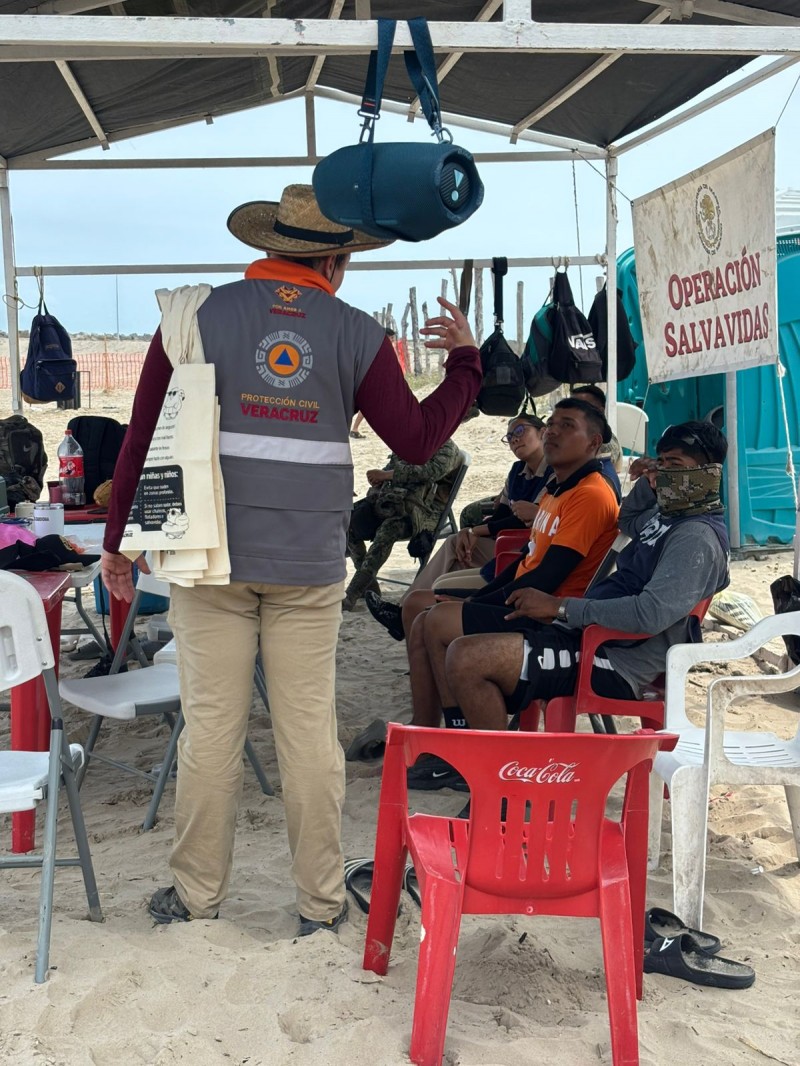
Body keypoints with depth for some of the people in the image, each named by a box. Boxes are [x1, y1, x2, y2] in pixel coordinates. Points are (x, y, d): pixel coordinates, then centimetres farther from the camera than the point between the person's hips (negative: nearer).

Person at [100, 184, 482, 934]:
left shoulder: (199, 316, 1)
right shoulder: (356, 333, 1)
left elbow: (143, 436, 0)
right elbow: (417, 439, 4)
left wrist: (118, 540, 9)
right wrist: (464, 360, 18)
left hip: (211, 560, 0)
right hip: (310, 566, 1)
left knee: (210, 726, 8)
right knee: (309, 731, 7)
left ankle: (196, 894, 20)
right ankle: (321, 901, 18)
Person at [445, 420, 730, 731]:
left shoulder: (698, 537, -14)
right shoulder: (668, 515, 16)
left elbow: (651, 614, -27)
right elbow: (626, 522, 40)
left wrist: (560, 606, -22)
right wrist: (647, 484, 18)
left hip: (614, 663, -11)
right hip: (584, 631, 11)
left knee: (467, 659, -30)